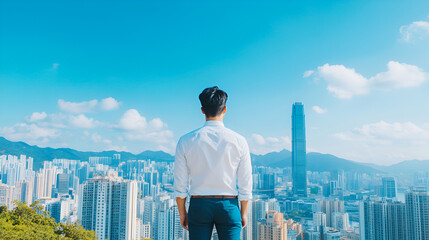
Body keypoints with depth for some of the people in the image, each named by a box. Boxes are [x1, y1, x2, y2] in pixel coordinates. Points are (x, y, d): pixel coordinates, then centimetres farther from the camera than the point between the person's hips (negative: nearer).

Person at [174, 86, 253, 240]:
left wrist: (182, 213, 10)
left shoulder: (186, 141, -4)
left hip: (199, 204, 1)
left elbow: (180, 184, -1)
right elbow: (245, 184, 0)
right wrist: (243, 213, 12)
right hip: (229, 204, 0)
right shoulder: (239, 141, -5)